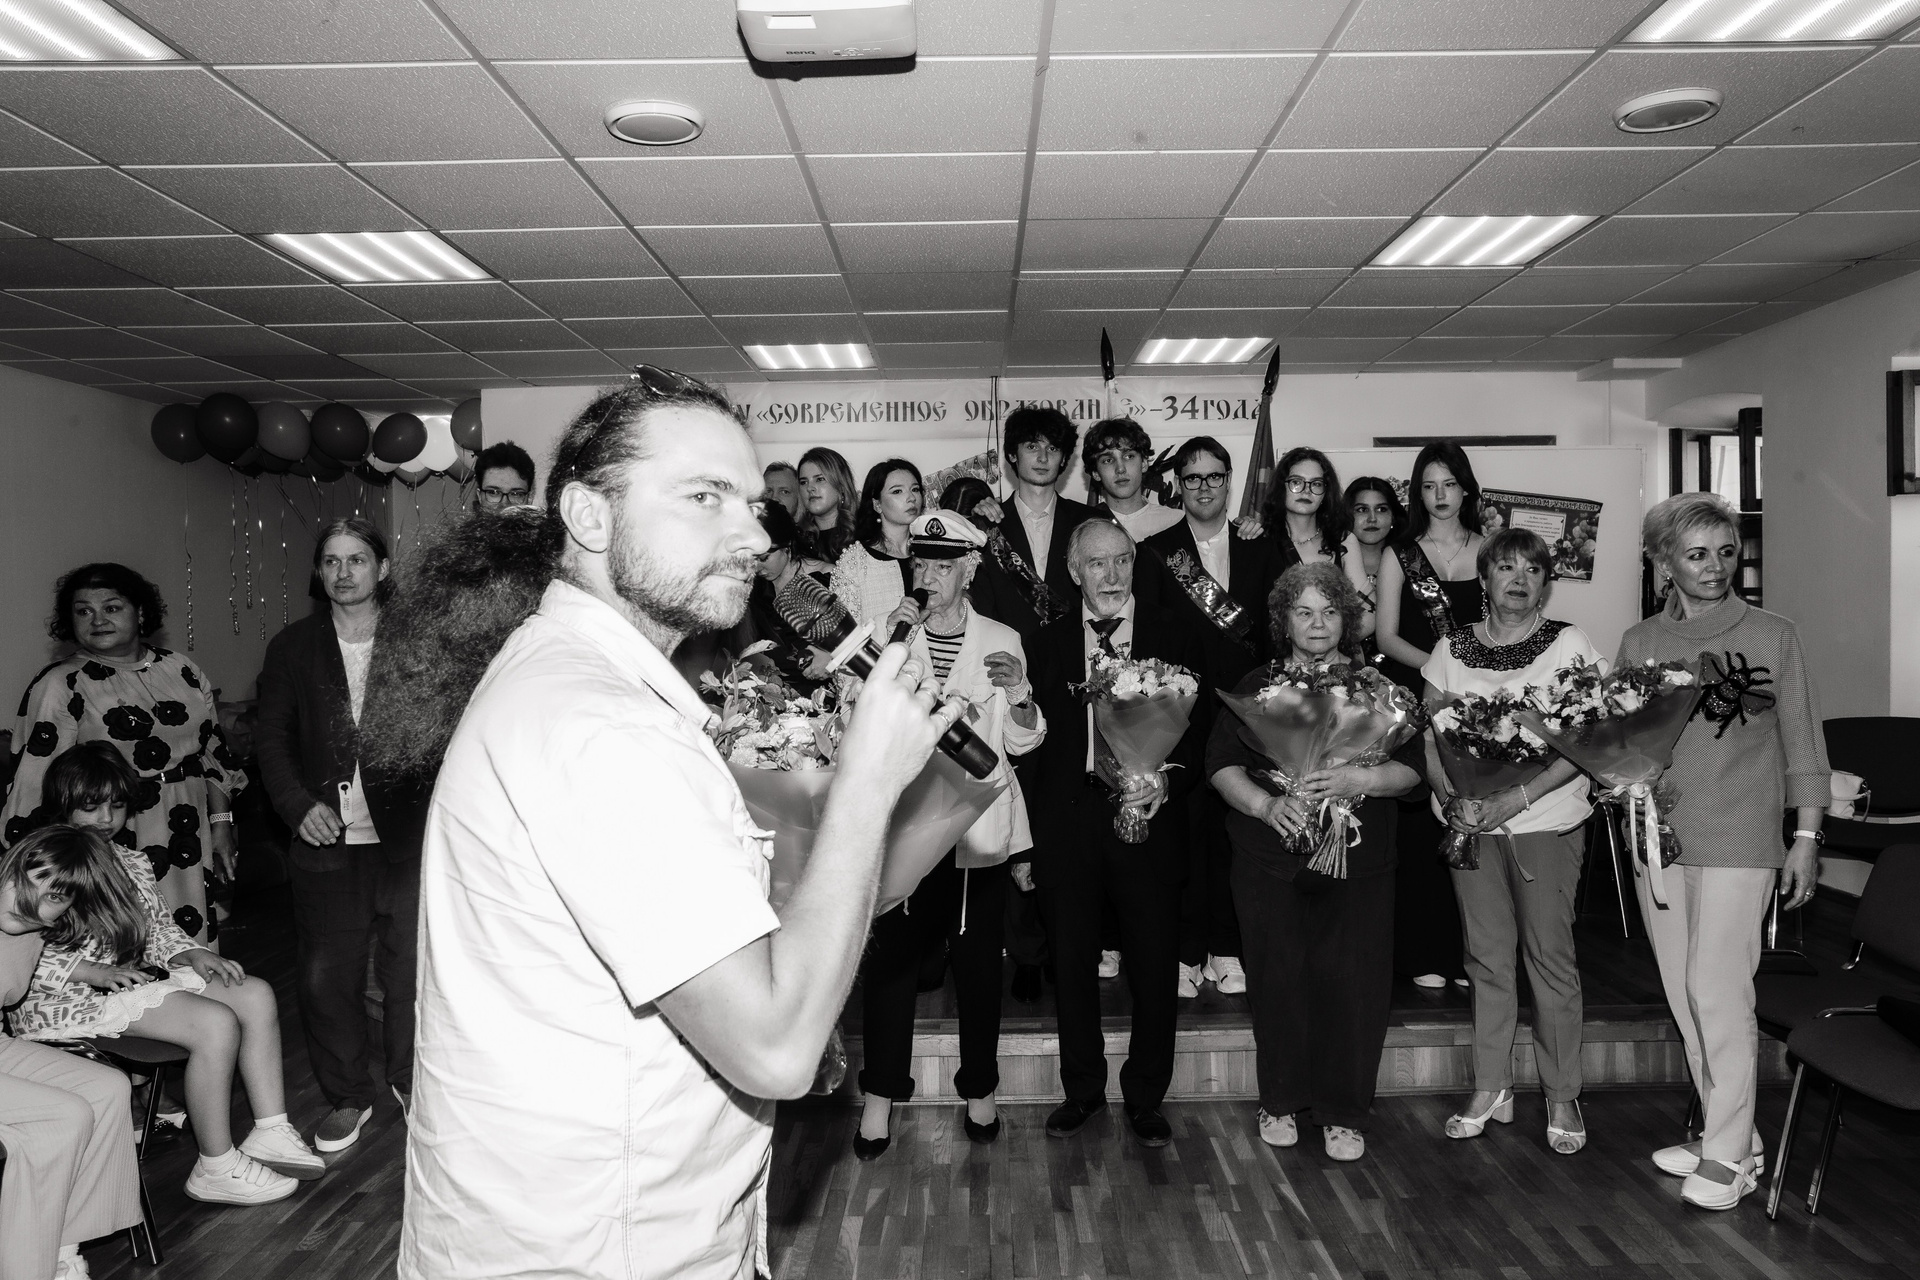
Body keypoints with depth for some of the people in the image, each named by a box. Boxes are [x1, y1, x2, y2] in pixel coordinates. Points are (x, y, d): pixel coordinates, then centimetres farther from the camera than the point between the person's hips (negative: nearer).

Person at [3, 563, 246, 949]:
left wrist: (221, 824, 11)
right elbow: (36, 783, -7)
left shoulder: (182, 671, 10)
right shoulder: (60, 686, -4)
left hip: (190, 845, 4)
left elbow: (213, 751, 16)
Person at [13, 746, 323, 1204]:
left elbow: (158, 927, 18)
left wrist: (192, 954, -3)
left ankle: (271, 1132, -5)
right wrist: (96, 972, -24)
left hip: (134, 977, 9)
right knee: (216, 1023, -25)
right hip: (68, 999, -9)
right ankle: (216, 1169, -13)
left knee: (255, 995, -7)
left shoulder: (130, 862, 13)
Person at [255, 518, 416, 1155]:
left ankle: (410, 1079, 26)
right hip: (327, 838, 2)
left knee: (410, 965, 6)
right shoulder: (293, 647, 7)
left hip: (405, 835, -2)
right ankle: (346, 1096, 25)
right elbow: (270, 736, 8)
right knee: (326, 975, 7)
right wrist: (300, 805, -6)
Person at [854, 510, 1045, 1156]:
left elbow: (1022, 741, 5)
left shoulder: (1001, 642, 6)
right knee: (889, 958, 0)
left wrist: (1020, 695, -16)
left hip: (976, 828, 0)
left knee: (979, 962, 6)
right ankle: (881, 1093, 15)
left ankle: (979, 1089, 23)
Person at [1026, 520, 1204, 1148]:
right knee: (1072, 961, 12)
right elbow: (1036, 738, 4)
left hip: (1149, 815, -1)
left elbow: (1196, 726, 1)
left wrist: (1168, 781, -17)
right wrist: (1029, 824, -2)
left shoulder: (1172, 634, 3)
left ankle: (1145, 1096, 25)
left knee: (1154, 966, 6)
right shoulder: (1049, 641, 6)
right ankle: (1082, 1089, 31)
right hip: (1068, 819, 1)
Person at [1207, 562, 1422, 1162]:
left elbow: (1412, 768, 3)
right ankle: (1280, 1102, 21)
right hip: (1271, 859, 0)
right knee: (1278, 979, 2)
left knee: (1351, 979, -3)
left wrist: (1361, 780, -16)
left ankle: (1344, 1113, 13)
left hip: (1357, 859, 0)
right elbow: (1221, 763, 1)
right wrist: (1266, 803, -16)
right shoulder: (1256, 687, 9)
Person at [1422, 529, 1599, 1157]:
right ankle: (1490, 1088, 19)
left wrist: (1518, 796, -17)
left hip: (1548, 821, -2)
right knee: (1487, 956, 8)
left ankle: (1562, 1097, 14)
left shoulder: (1569, 644, -1)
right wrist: (1453, 801, -11)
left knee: (1550, 956, 1)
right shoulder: (1451, 648, 6)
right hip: (1471, 822, 2)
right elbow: (1430, 738, 6)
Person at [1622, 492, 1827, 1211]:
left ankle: (1730, 1154, 6)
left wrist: (1806, 837, -1)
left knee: (1717, 989, -8)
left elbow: (1803, 746, 3)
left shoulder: (1773, 637, 2)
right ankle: (1724, 1133, 23)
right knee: (1682, 993, 8)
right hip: (1658, 835, 4)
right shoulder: (1638, 643, 8)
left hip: (1740, 838, -4)